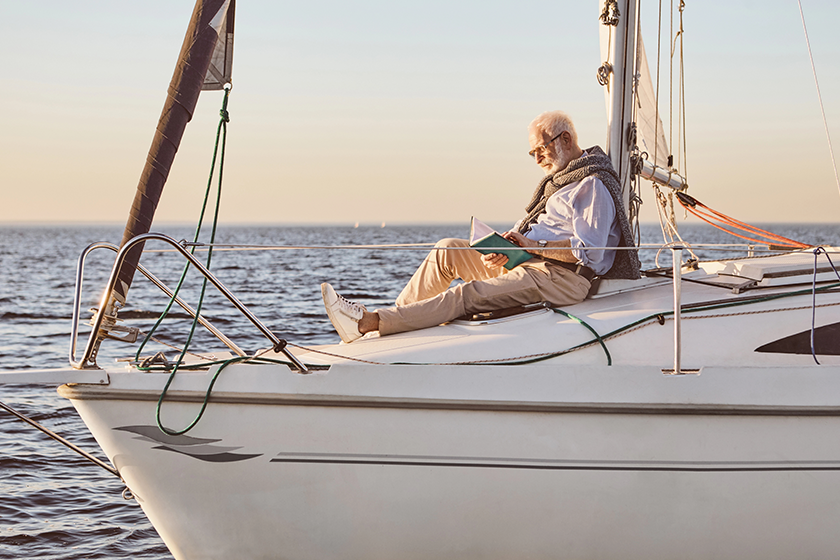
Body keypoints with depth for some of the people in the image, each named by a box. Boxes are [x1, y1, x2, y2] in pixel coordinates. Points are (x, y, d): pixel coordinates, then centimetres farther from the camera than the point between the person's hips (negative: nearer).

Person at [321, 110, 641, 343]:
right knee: (448, 251, 4)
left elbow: (588, 252, -21)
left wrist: (532, 245, -18)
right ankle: (393, 322, -3)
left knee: (468, 295, -24)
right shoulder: (560, 178, 24)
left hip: (559, 278, -11)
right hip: (527, 264, 11)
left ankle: (368, 323, -33)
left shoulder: (593, 185, -10)